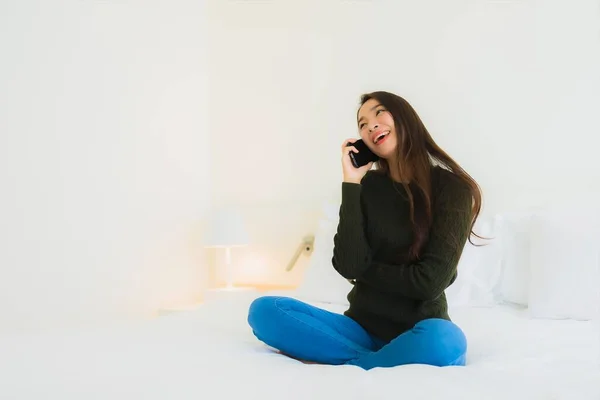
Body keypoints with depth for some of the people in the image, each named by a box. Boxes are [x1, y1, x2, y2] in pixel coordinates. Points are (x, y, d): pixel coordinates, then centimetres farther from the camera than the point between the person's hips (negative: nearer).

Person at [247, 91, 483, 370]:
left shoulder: (452, 187, -6)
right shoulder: (367, 185, 4)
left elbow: (430, 280, -14)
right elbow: (348, 266, -11)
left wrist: (363, 269, -5)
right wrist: (351, 184, -11)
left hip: (418, 333, -3)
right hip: (362, 327, 4)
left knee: (443, 340, -40)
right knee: (264, 310, -18)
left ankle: (346, 367, -16)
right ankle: (389, 363, -18)